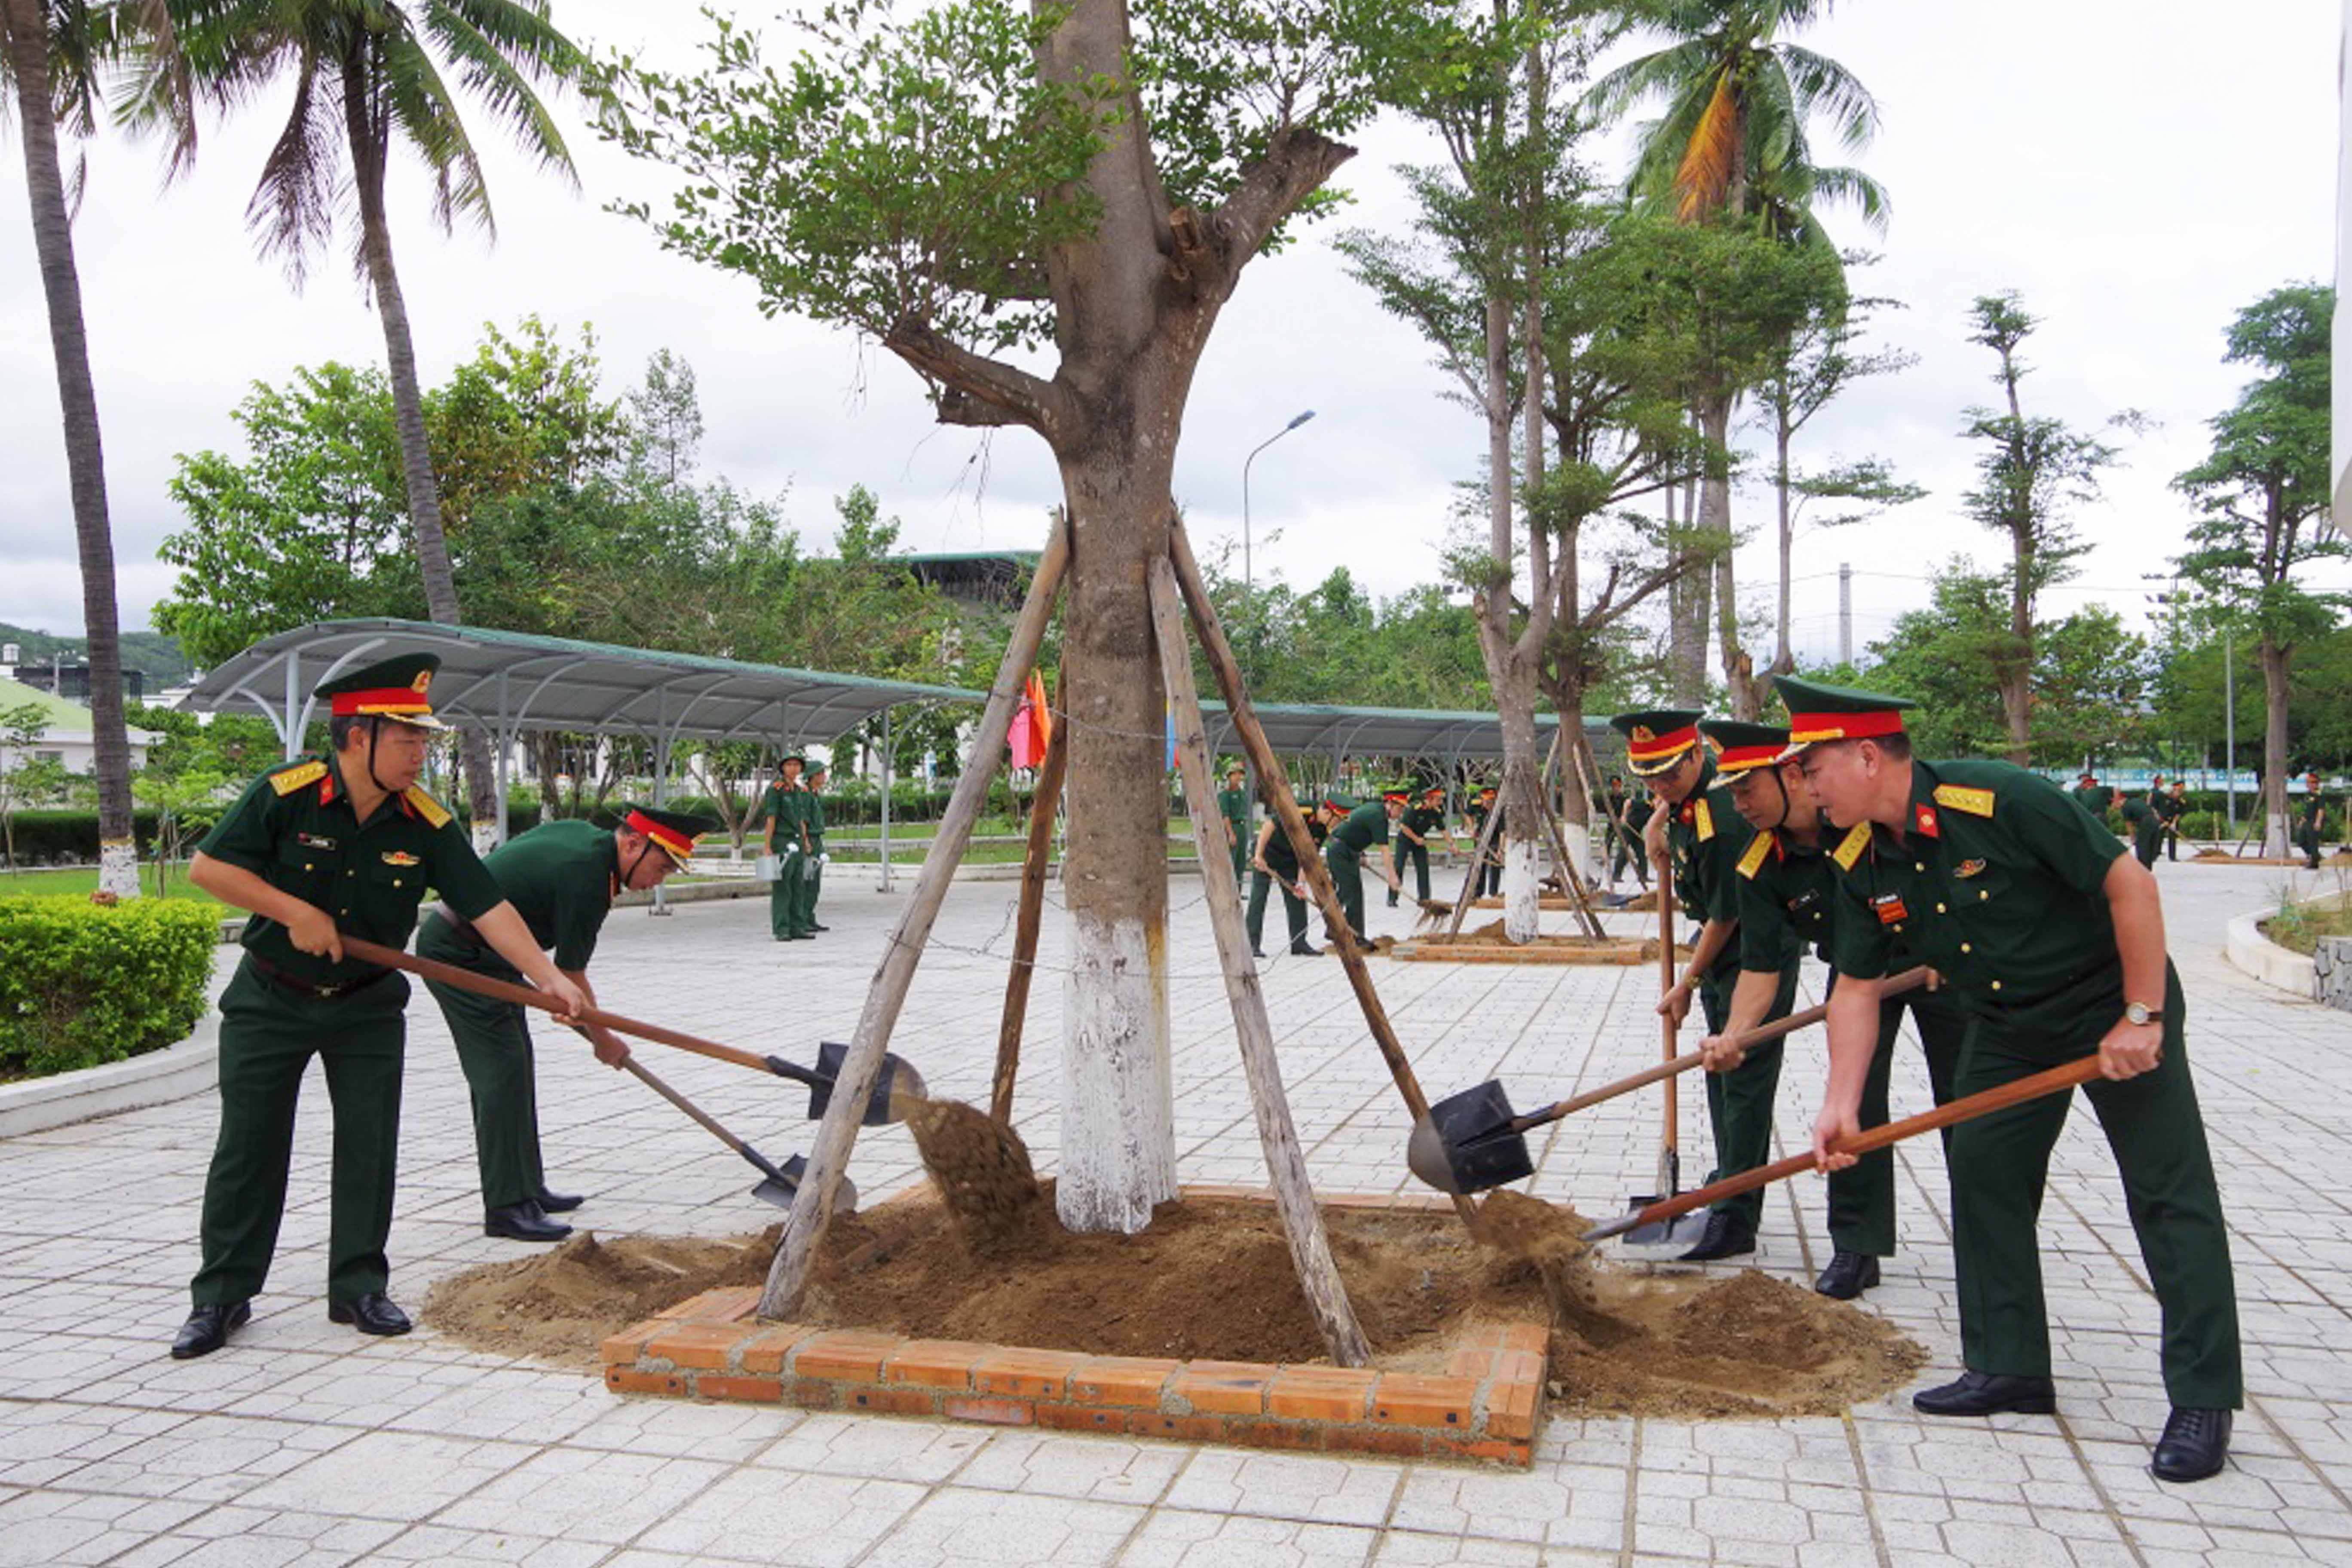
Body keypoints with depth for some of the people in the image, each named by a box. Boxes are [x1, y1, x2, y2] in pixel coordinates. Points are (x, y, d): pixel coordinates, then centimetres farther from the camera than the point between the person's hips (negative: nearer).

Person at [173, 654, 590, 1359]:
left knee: (370, 1145, 2)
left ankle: (358, 1287, 15)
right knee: (248, 1146, 4)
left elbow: (488, 908, -17)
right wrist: (295, 912, -22)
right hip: (271, 998, -2)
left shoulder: (428, 824, -14)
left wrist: (548, 976, -28)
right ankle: (221, 1295, 18)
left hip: (367, 1004, 2)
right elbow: (207, 866, -14)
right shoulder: (287, 793, -19)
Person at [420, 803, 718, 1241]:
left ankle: (527, 1188, 19)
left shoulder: (583, 834, 4)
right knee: (503, 1072, -12)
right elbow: (570, 976, -14)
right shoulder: (587, 879, -24)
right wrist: (603, 1039, 1)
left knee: (514, 1067, 13)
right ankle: (506, 1207, -10)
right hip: (458, 956, -11)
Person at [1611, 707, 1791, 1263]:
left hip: (1758, 953, -10)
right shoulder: (1686, 797, 0)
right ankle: (1729, 1187, 27)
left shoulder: (1720, 820, -29)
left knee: (1744, 1082, -9)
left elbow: (1727, 915, -21)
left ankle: (1736, 1219, -7)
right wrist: (1664, 834, 8)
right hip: (1721, 950, 10)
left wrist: (1686, 985, -12)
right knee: (1720, 1076, 16)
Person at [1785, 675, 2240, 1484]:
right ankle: (2011, 1369, 15)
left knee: (2171, 1196, -4)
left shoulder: (2000, 800, -29)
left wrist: (2142, 1018, -22)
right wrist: (1841, 1103, -11)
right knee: (1982, 1179, 4)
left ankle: (2205, 1399, 4)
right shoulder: (1860, 864, -8)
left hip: (2113, 1004, -6)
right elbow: (1857, 986, -2)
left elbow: (2130, 883, -24)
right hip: (2006, 1029, 7)